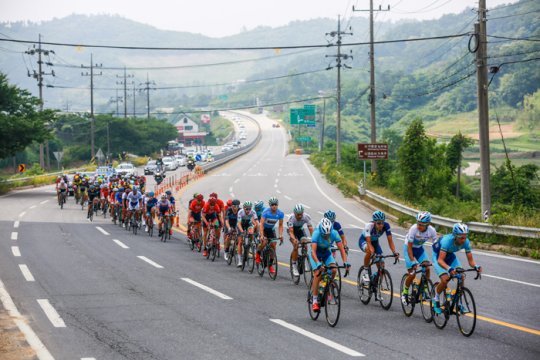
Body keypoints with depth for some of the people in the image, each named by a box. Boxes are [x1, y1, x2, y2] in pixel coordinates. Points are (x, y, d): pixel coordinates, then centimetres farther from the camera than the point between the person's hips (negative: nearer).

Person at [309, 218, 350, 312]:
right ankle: (315, 301, -19)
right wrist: (318, 263, -57)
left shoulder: (334, 233, -27)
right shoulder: (316, 234, -34)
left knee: (334, 270, -23)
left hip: (327, 253, 3)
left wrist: (345, 262, -42)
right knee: (318, 273, -24)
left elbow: (341, 249, -28)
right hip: (316, 254, -3)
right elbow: (313, 251, -41)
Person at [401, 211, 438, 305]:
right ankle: (405, 292, 11)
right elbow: (409, 247, -28)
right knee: (412, 274, -12)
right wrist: (413, 261, -36)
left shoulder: (432, 230, -23)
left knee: (427, 269, -17)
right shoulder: (414, 229, -33)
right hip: (408, 248, -3)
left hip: (419, 248, 4)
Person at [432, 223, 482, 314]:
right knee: (445, 279, -23)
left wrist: (476, 266, -39)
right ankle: (436, 299, 3)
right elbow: (440, 260, -42)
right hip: (438, 255, -5)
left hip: (450, 255, 5)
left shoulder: (466, 242, -24)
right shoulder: (447, 240, -38)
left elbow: (470, 260, -17)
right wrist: (449, 269, -59)